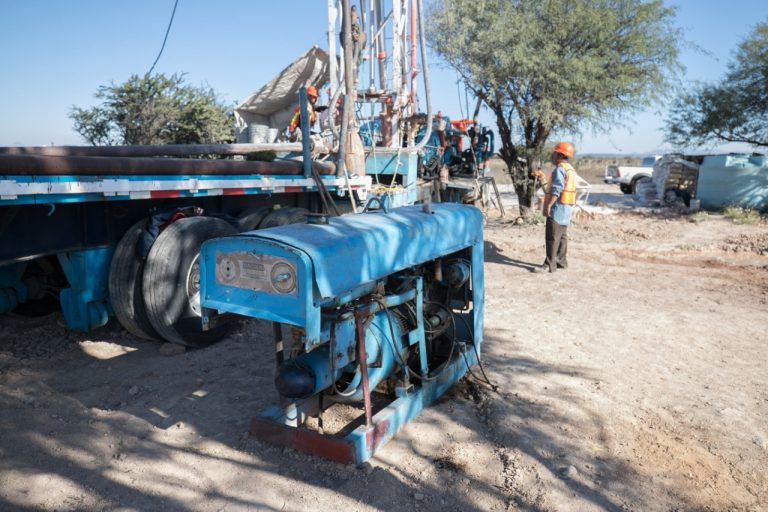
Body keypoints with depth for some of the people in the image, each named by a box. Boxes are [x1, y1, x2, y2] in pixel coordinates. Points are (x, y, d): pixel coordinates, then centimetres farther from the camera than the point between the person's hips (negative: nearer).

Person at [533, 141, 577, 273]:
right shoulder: (570, 169, 17)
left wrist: (548, 205, -23)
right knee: (562, 236, 15)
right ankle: (561, 261, 21)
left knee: (552, 237, -8)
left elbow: (556, 190, -23)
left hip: (558, 208, -10)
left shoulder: (560, 169, -15)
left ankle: (549, 264, -8)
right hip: (567, 208, 10)